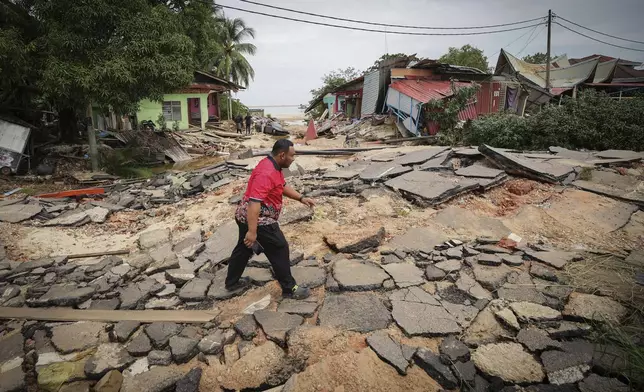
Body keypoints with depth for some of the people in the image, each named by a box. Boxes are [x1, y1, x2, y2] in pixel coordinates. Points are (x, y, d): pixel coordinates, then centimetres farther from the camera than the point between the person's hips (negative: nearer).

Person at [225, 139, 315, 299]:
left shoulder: (273, 167, 7)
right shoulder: (266, 173, -27)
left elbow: (283, 186, 22)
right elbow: (254, 202, -33)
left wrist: (301, 198, 12)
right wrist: (252, 231, -34)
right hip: (259, 220, -11)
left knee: (243, 249, 22)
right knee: (280, 250, 1)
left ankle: (232, 282, 39)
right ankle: (289, 288, 13)